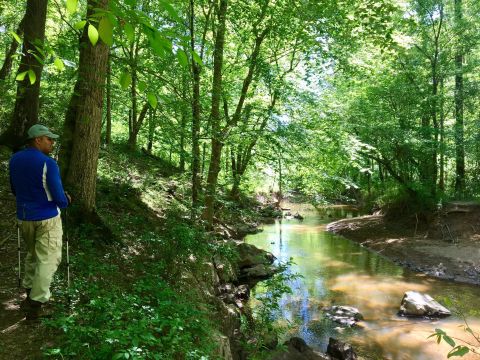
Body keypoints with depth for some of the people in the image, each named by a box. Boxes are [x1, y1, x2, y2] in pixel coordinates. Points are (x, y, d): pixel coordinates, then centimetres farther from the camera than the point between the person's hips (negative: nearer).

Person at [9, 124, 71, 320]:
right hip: (47, 218, -7)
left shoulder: (14, 159, 2)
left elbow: (15, 190, 14)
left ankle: (29, 292, 33)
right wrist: (66, 201, 3)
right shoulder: (48, 163, -20)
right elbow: (60, 199, -19)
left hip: (24, 217, 7)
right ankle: (35, 304, 3)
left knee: (33, 254, 24)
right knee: (48, 259, 2)